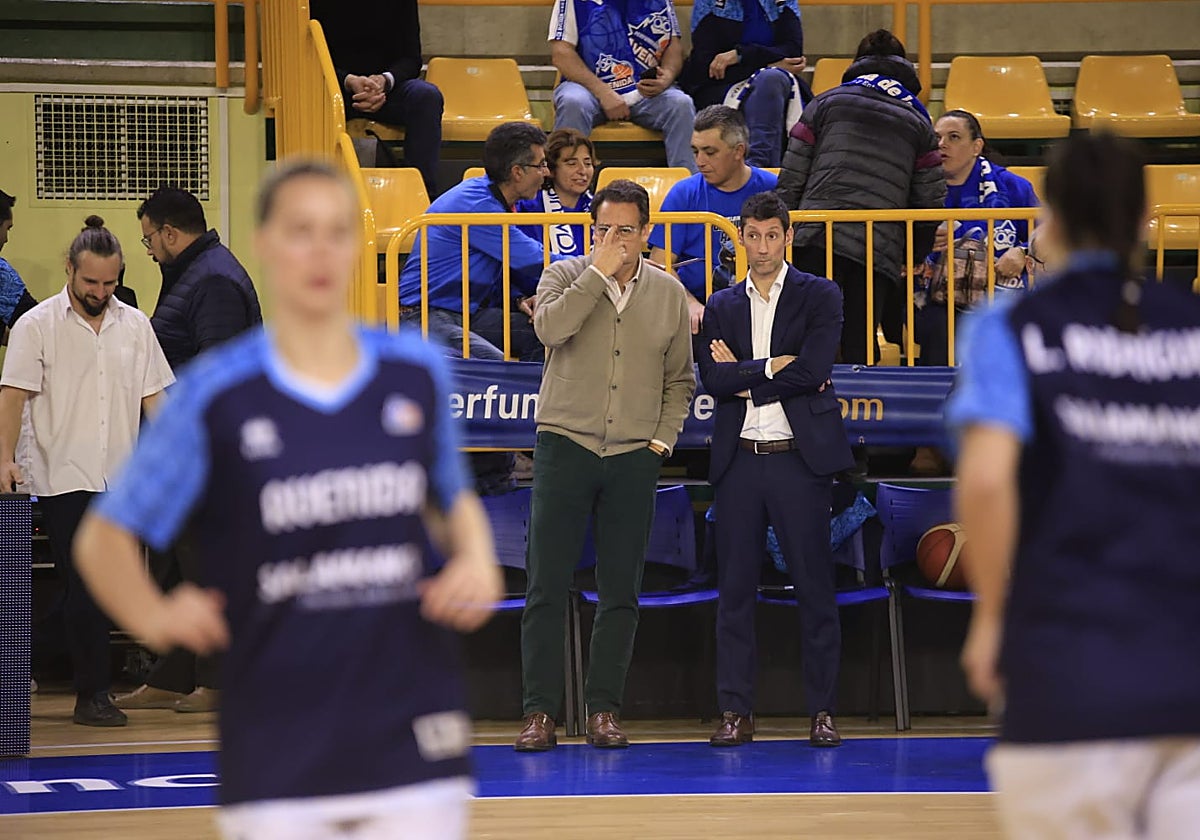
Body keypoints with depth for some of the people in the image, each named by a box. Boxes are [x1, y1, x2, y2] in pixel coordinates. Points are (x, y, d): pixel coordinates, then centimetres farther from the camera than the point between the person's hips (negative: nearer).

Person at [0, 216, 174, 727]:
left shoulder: (134, 325, 10)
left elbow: (154, 396, 13)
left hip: (119, 477, 4)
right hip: (63, 478, -4)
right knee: (86, 591, -6)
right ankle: (93, 695, -3)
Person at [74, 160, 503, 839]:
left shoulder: (418, 372, 5)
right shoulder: (216, 394, -3)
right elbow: (105, 539, 6)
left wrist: (477, 562, 3)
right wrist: (156, 617, -11)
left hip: (414, 737, 2)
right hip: (280, 752, -2)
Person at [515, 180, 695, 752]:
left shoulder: (668, 294, 10)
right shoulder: (566, 276, 3)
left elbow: (679, 379, 16)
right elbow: (550, 327, -19)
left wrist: (662, 438, 4)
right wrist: (601, 272, -15)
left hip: (634, 458, 2)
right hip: (565, 445, -2)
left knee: (620, 592, 3)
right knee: (547, 586, -4)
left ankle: (604, 709, 8)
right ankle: (540, 710, -1)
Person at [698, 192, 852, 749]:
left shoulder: (819, 297, 4)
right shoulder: (722, 306, 13)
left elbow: (814, 369, -11)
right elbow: (712, 378, -2)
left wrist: (743, 376, -6)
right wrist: (775, 368, -10)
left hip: (800, 457, -3)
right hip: (739, 460, 3)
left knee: (814, 587, -1)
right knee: (735, 589, 3)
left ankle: (822, 712, 4)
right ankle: (736, 713, 6)